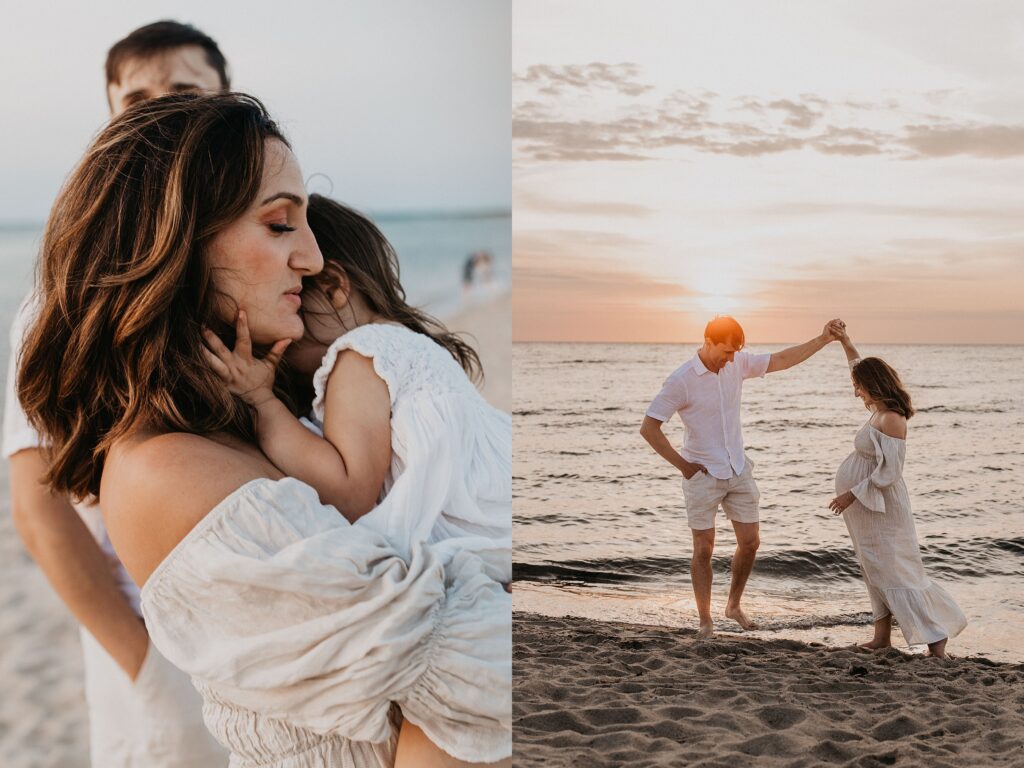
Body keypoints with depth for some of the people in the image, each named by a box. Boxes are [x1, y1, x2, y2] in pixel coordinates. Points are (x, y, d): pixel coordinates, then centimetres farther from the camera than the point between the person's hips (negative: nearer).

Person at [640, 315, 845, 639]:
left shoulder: (737, 363, -2)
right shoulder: (681, 380, -18)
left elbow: (781, 360, 8)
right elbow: (648, 427, -17)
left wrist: (822, 340, 0)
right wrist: (682, 465, -13)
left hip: (738, 471, 6)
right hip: (703, 476, -5)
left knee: (750, 542, 8)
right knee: (704, 549, 1)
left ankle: (734, 606, 28)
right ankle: (705, 620, 13)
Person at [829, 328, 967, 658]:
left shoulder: (891, 420, -21)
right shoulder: (879, 410, 7)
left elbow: (888, 472, -24)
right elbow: (862, 370, 26)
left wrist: (853, 494, -21)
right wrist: (846, 343, 23)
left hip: (881, 507, -10)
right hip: (867, 507, 10)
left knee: (895, 572, -8)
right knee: (876, 571, 13)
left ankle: (936, 639, -4)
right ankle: (882, 637, 19)